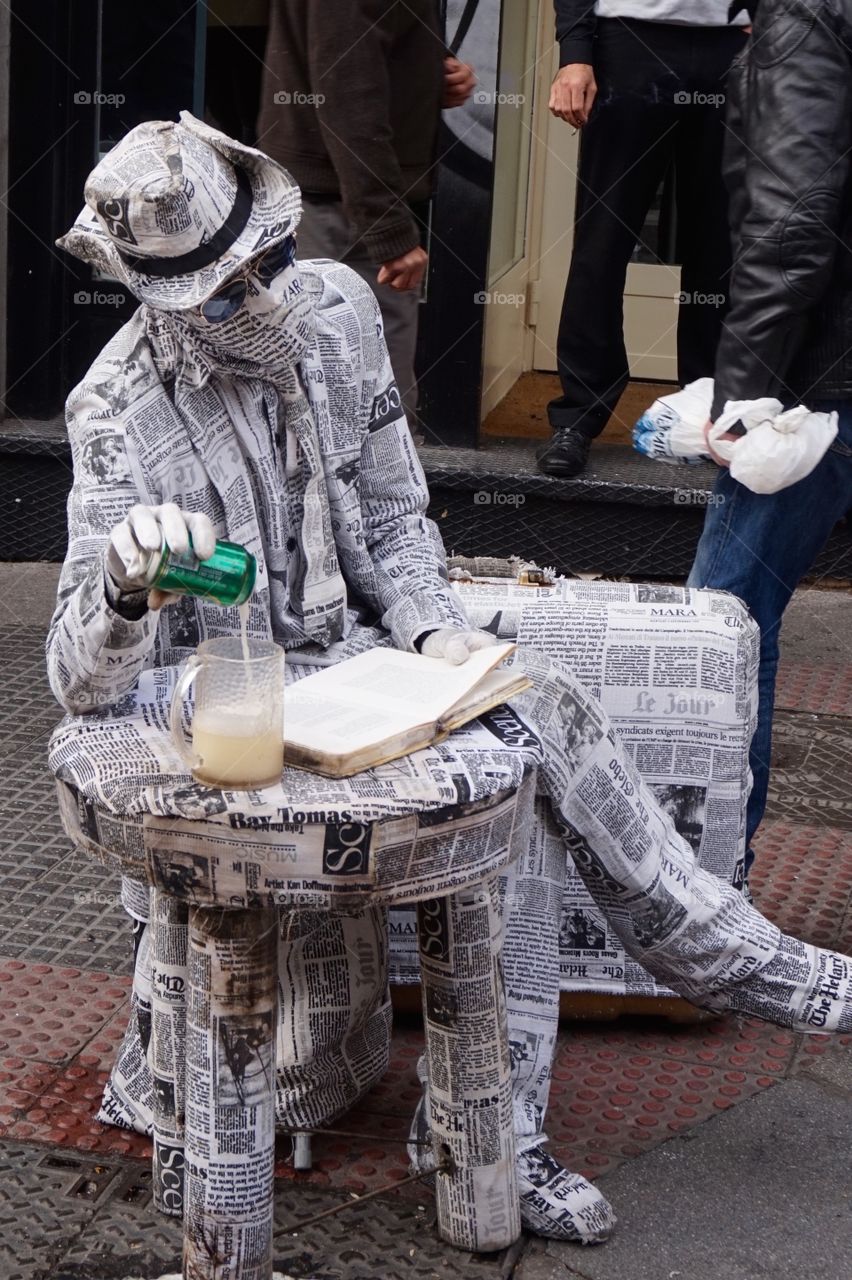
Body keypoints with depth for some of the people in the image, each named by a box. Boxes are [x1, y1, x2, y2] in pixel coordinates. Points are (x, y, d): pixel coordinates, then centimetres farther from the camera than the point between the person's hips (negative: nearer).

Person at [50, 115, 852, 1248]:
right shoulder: (124, 410, -21)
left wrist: (433, 626, -11)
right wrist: (124, 575, -50)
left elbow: (393, 520, 8)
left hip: (347, 656, 5)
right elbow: (85, 685, -28)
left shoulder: (336, 309, -4)